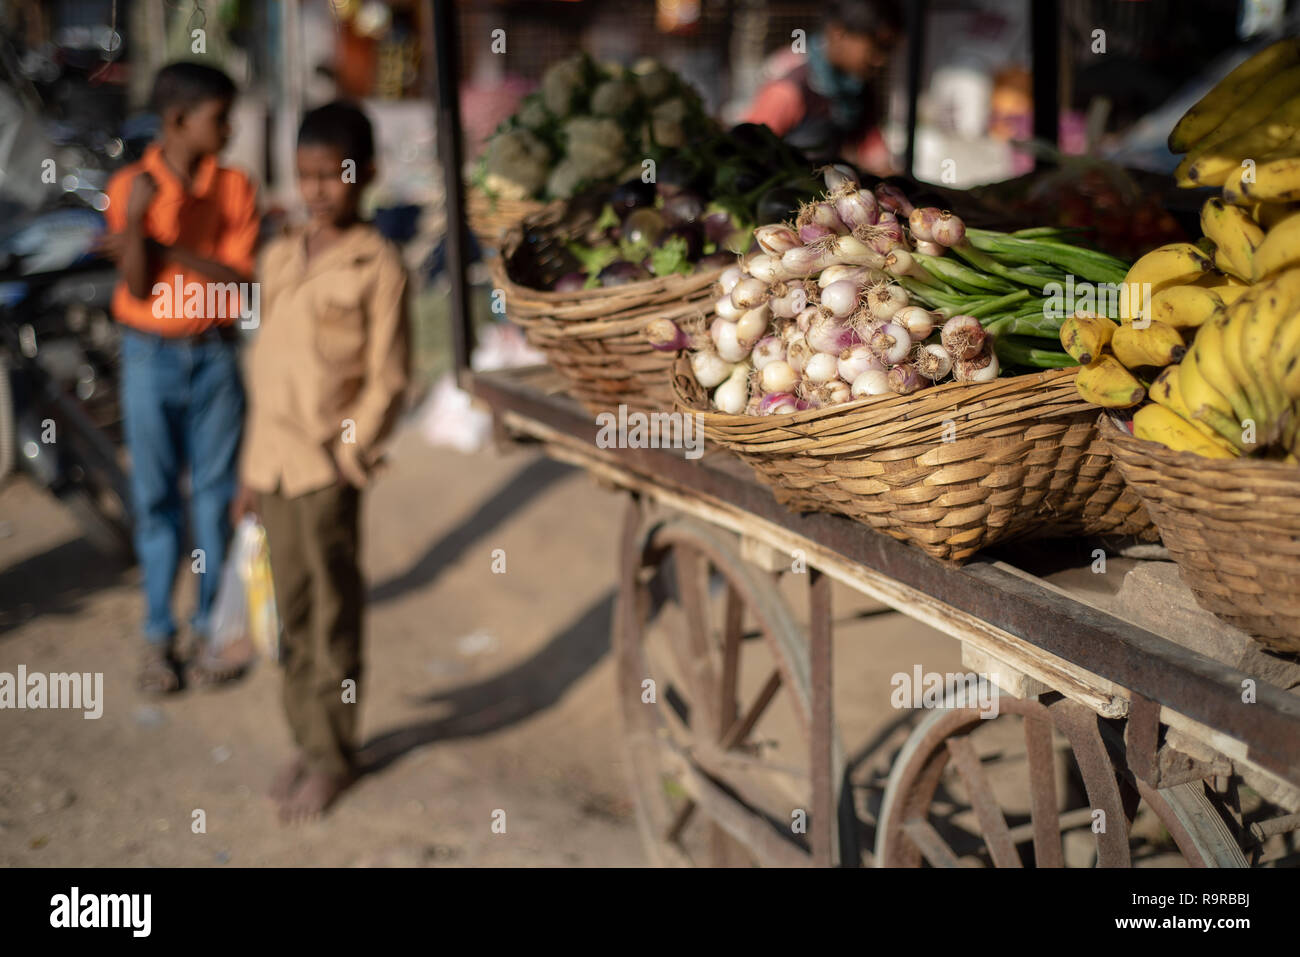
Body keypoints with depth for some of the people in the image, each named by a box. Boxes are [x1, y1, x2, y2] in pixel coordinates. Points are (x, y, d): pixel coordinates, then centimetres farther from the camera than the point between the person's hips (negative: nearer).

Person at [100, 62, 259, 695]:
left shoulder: (235, 188, -3)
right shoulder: (130, 186, -6)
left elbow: (240, 278, -10)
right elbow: (138, 286, -10)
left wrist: (166, 250, -20)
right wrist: (137, 220, -25)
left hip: (216, 356, 1)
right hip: (150, 356, -1)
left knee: (215, 493, 6)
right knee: (155, 496, 5)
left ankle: (209, 626, 17)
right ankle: (158, 636, 13)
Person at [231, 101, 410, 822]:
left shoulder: (377, 267, -6)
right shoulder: (279, 258, 12)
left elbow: (387, 379, -7)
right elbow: (263, 365, 15)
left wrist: (348, 457, -12)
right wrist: (252, 465, 15)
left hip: (327, 468, -5)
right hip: (274, 463, 6)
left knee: (332, 615, 3)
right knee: (293, 614, 12)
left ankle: (331, 756, 16)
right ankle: (307, 741, 25)